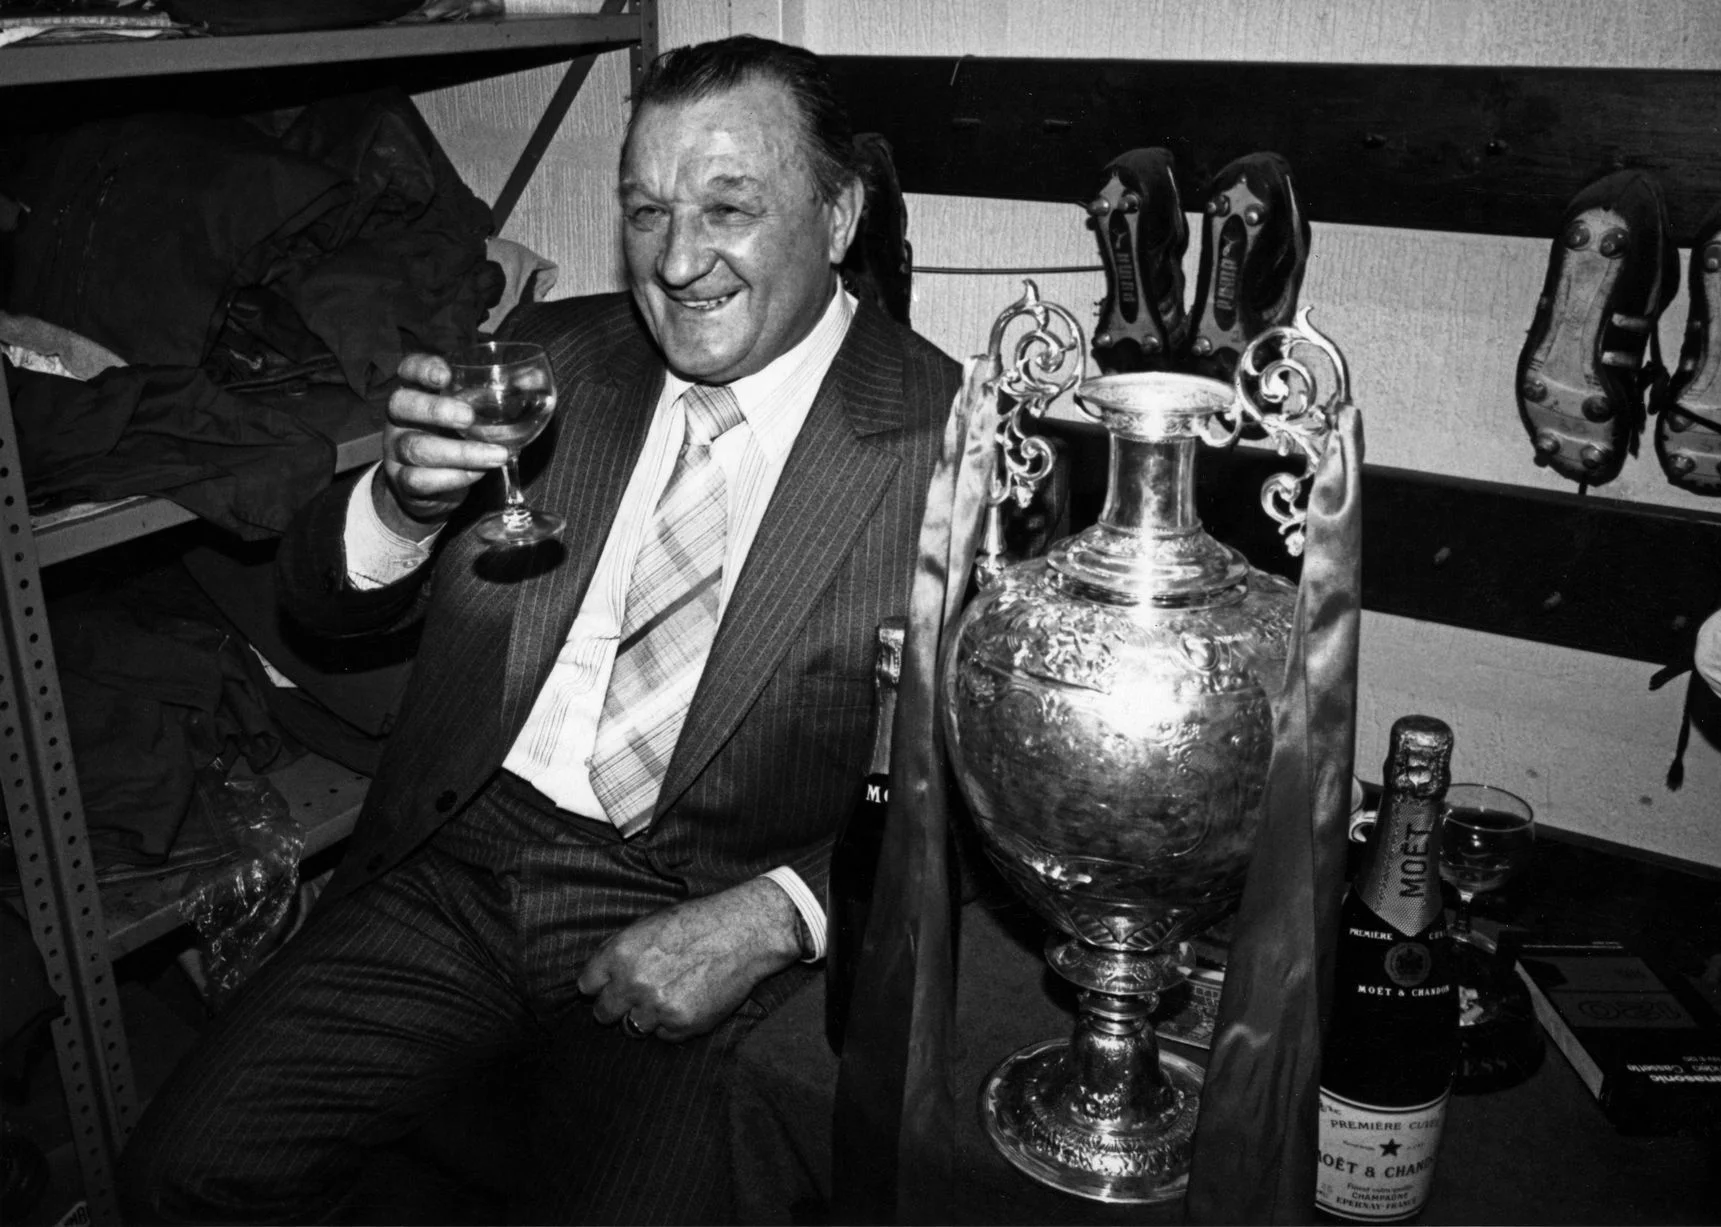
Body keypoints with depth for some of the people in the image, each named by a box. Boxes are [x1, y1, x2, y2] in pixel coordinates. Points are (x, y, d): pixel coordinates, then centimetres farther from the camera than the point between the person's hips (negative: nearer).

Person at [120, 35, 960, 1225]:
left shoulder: (947, 437, -9)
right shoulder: (552, 355, 4)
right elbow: (322, 606, 7)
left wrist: (778, 913, -20)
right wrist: (403, 501, -14)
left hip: (697, 915, -3)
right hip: (457, 865, 4)